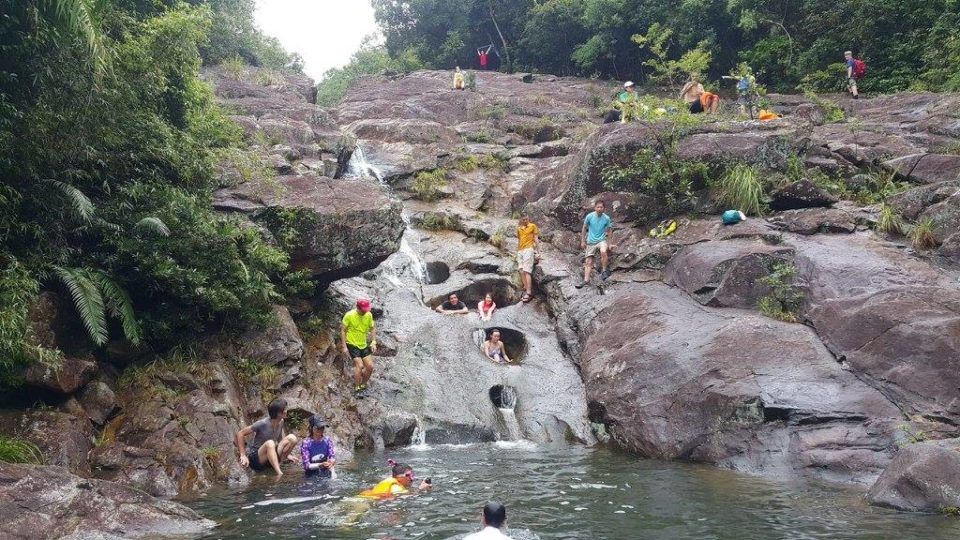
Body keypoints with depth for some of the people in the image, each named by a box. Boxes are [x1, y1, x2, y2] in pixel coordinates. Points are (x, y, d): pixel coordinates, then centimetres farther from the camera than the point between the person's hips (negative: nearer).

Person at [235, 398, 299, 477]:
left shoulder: (281, 422, -2)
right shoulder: (262, 424, -20)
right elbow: (240, 433, -17)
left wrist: (286, 454, 3)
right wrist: (243, 455, -19)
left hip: (270, 456, 6)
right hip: (255, 458, -6)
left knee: (292, 438, -12)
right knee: (270, 443, -38)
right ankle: (279, 473, -48)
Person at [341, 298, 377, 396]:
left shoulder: (369, 315, -3)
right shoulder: (349, 315, -16)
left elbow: (372, 328, 11)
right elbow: (343, 330, -10)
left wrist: (373, 342, 0)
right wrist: (344, 346, -13)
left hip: (363, 345, 5)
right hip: (352, 344, -5)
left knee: (370, 366, -2)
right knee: (359, 365, -19)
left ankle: (362, 386, 19)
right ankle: (356, 389, -5)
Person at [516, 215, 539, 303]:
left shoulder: (533, 226, 5)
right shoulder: (519, 229, 19)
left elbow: (536, 239, 2)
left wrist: (536, 251, -6)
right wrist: (517, 253, 21)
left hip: (528, 249, -6)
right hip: (520, 250, 6)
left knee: (526, 271, -16)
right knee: (522, 272, -3)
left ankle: (529, 292, -20)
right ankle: (526, 290, -3)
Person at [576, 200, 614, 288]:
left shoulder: (606, 218, -5)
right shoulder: (589, 216, -7)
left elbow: (608, 231, 6)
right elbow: (584, 229, 4)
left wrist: (610, 243, 5)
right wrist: (583, 241, 2)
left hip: (602, 240, -1)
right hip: (591, 241, 1)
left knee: (603, 251, -33)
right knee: (588, 262, -1)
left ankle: (604, 271, -18)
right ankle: (586, 280, 3)